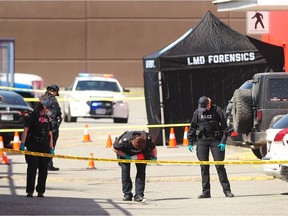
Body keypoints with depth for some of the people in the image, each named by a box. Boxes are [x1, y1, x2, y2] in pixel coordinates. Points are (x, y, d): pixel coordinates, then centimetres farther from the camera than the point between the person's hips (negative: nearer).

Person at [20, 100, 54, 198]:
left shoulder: (47, 118, 17)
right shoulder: (31, 116, -1)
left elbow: (50, 134, 19)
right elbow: (25, 130, -9)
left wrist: (51, 148, 12)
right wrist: (22, 143, -19)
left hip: (44, 146, 5)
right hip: (33, 145, -5)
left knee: (43, 169, 4)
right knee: (32, 168, -8)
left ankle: (40, 191, 11)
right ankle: (30, 191, -5)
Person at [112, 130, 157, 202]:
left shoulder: (147, 139, -34)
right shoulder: (125, 140, -40)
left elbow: (153, 147, -10)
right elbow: (114, 148, -23)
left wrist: (154, 157, -23)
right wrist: (126, 156, -27)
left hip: (142, 154, 1)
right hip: (125, 153, -1)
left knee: (141, 171, -11)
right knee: (125, 170, -12)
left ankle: (139, 195, -8)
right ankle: (127, 194, -1)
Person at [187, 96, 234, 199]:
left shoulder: (217, 110, -3)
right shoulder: (197, 112, 5)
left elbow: (224, 127, -1)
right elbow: (192, 128, 12)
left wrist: (223, 141, -8)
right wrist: (190, 142, 7)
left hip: (215, 140, -3)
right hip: (202, 141, 3)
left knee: (219, 166, -4)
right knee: (204, 167, 2)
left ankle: (227, 190, 1)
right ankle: (206, 192, 6)